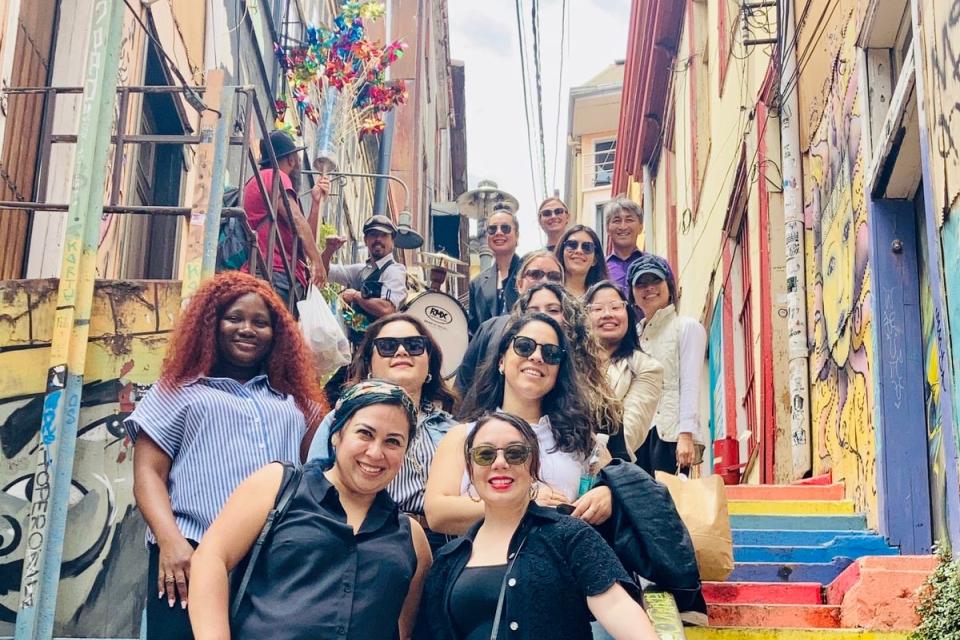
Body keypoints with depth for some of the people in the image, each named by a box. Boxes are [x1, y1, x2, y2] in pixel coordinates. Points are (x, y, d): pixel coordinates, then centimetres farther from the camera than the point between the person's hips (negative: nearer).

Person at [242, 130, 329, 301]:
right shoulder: (274, 176, 2)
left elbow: (303, 240, 28)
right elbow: (297, 221, -14)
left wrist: (316, 201, 23)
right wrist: (317, 261, -18)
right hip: (277, 275, -10)